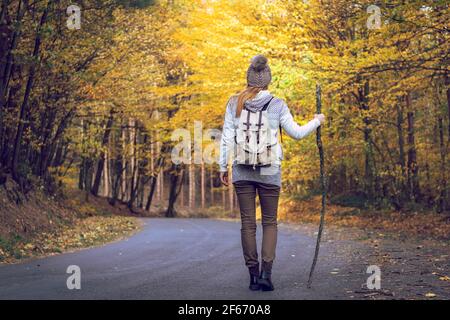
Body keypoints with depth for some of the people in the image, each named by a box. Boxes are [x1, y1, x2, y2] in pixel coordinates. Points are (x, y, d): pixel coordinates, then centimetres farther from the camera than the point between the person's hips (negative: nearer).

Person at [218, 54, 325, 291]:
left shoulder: (234, 103, -1)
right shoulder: (277, 105, -5)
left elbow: (226, 138, -1)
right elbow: (296, 133, 3)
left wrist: (223, 167, 7)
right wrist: (317, 121, 19)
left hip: (241, 170, 1)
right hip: (269, 171, -1)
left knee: (248, 223, 7)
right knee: (270, 222, 10)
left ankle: (253, 275, 10)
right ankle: (266, 272, -4)